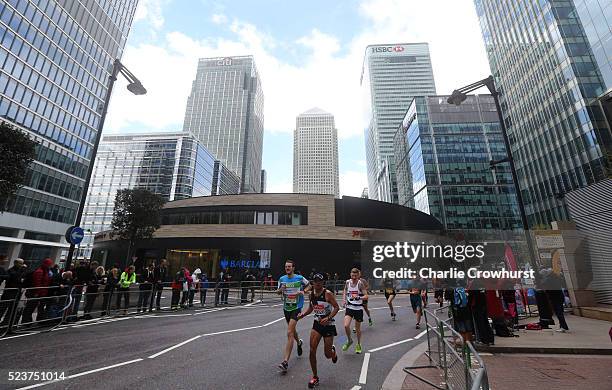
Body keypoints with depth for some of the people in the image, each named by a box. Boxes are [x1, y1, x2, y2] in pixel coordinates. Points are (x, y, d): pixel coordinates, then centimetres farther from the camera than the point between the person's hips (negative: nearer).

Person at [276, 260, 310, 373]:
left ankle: (285, 362, -11)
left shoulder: (300, 278, -10)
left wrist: (303, 291, -14)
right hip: (286, 308, 5)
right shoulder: (282, 279, 0)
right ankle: (299, 342, 54)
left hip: (296, 308, -5)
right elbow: (278, 291, 12)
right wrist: (280, 290, -11)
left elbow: (309, 286, 5)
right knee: (292, 330, 23)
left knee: (289, 333, -14)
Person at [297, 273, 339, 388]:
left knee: (328, 355, 6)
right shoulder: (311, 294, -1)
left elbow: (337, 307, -17)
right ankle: (315, 377, 15)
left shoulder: (327, 293, -18)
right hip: (317, 324, 4)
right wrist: (302, 314, -3)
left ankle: (333, 351, 43)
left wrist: (328, 318, -29)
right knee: (312, 351, -5)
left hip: (328, 325, -4)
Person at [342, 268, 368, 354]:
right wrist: (344, 300, 1)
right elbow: (345, 291, 16)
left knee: (357, 328, 10)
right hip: (349, 307, 2)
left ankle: (358, 345, 35)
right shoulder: (347, 282, -2)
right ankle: (349, 340, 16)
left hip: (358, 308, -2)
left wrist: (358, 297, -32)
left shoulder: (360, 283, -12)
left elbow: (366, 296, -16)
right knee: (346, 325, -13)